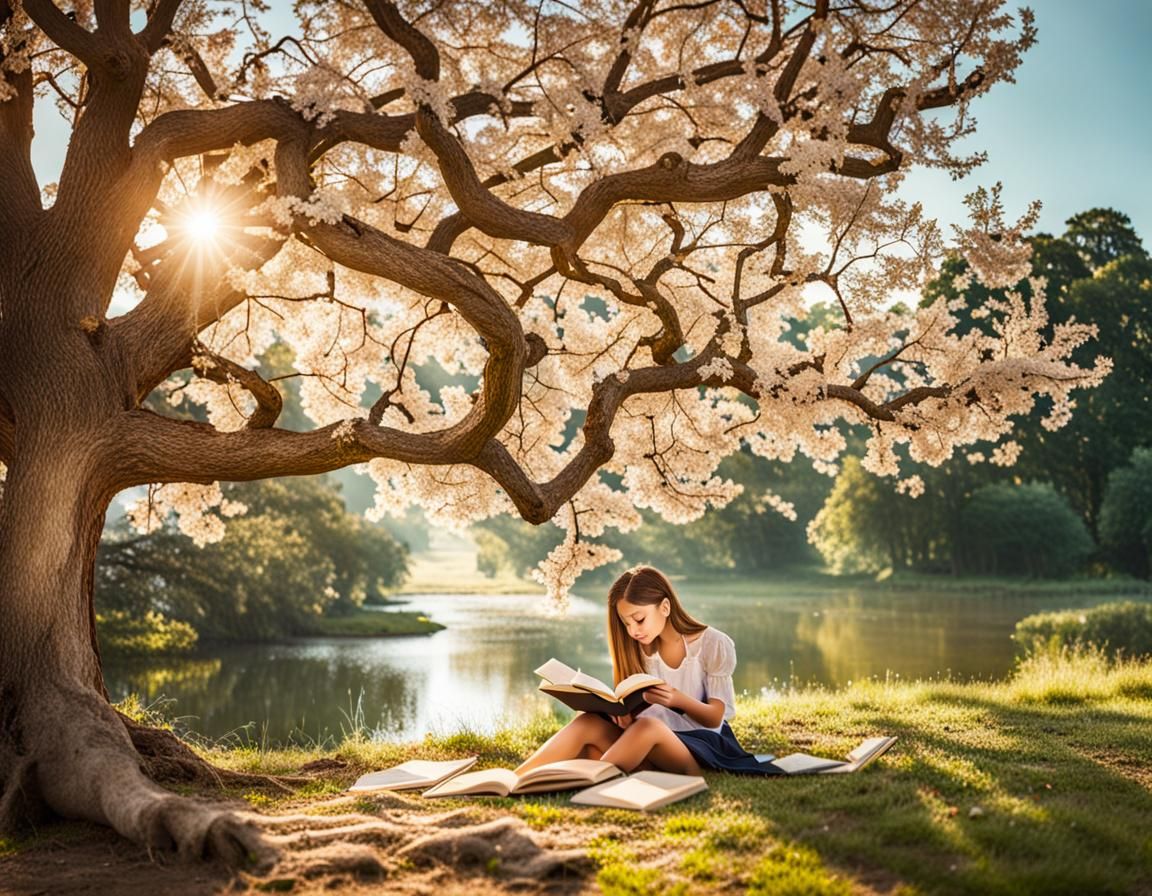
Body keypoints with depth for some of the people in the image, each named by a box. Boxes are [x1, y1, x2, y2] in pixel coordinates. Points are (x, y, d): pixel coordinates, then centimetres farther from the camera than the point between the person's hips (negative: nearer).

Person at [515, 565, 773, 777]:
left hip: (702, 746, -4)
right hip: (651, 752, 4)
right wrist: (622, 710, -17)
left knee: (648, 725, -37)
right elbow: (632, 712, 8)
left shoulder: (714, 645, -3)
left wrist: (679, 700, -25)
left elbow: (715, 717, -4)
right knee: (589, 722, -25)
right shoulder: (641, 649, 11)